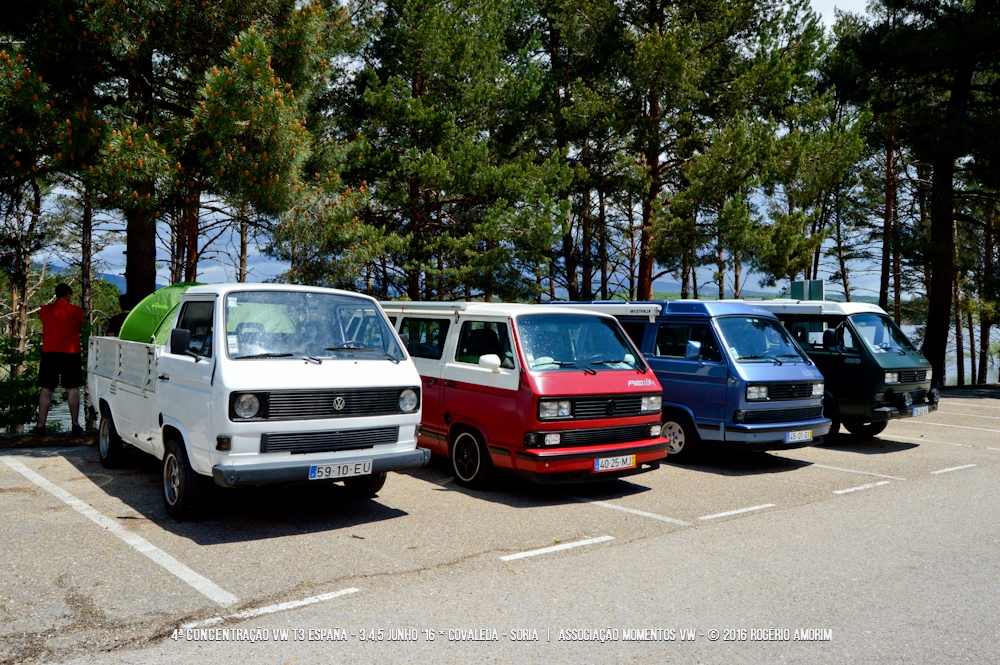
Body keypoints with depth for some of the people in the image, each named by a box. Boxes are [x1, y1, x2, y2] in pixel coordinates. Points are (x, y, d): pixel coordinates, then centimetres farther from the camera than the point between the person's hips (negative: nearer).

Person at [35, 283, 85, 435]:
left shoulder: (45, 310, 3)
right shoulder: (76, 311, -2)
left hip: (49, 353, 1)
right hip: (70, 353, -1)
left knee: (46, 389, 5)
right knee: (72, 389, 2)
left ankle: (41, 425, 3)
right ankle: (75, 424, 1)